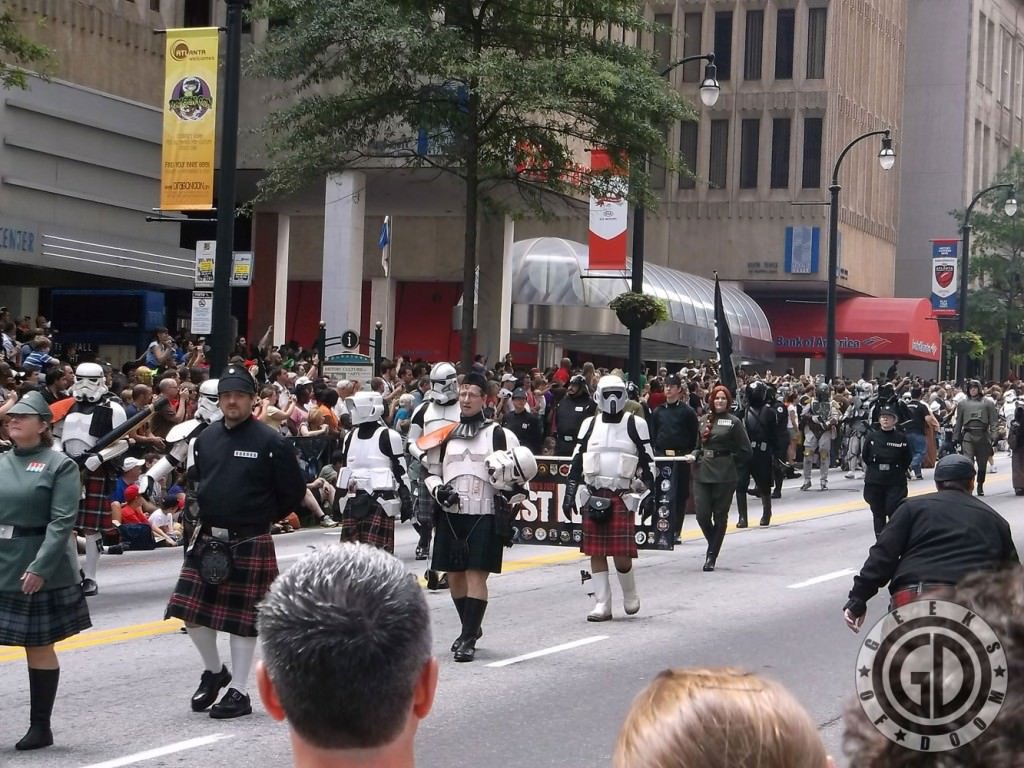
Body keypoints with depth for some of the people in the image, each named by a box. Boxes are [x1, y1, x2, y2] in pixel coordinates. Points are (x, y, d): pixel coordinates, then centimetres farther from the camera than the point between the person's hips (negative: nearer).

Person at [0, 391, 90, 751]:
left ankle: (40, 726, 14)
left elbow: (62, 521, -13)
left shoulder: (59, 465, -6)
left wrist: (40, 567, -20)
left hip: (39, 571, -4)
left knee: (39, 647, 4)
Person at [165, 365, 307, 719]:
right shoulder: (206, 438, 6)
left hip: (249, 544, -5)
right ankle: (214, 671, 27)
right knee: (191, 610, 3)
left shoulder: (270, 443, -9)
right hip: (207, 539, 5)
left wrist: (261, 517, 4)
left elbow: (294, 491, -3)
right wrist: (207, 514, 14)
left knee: (242, 618, 1)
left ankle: (240, 693, 11)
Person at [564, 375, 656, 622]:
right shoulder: (590, 425, 11)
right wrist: (569, 495, 9)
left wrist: (650, 494, -4)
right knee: (596, 553, 2)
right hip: (592, 496, 3)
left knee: (622, 555, -8)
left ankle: (630, 593, 20)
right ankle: (602, 604, 9)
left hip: (621, 497, -3)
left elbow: (648, 463, 3)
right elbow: (576, 462, 14)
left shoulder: (635, 425, 3)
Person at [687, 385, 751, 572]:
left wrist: (728, 461, -1)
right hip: (702, 474, 4)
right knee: (702, 515, -3)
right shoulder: (703, 420, 11)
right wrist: (695, 456, 4)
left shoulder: (734, 422, -2)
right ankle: (713, 545, 24)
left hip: (724, 475, -4)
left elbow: (745, 451, -1)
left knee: (720, 516, 3)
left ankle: (712, 556, 11)